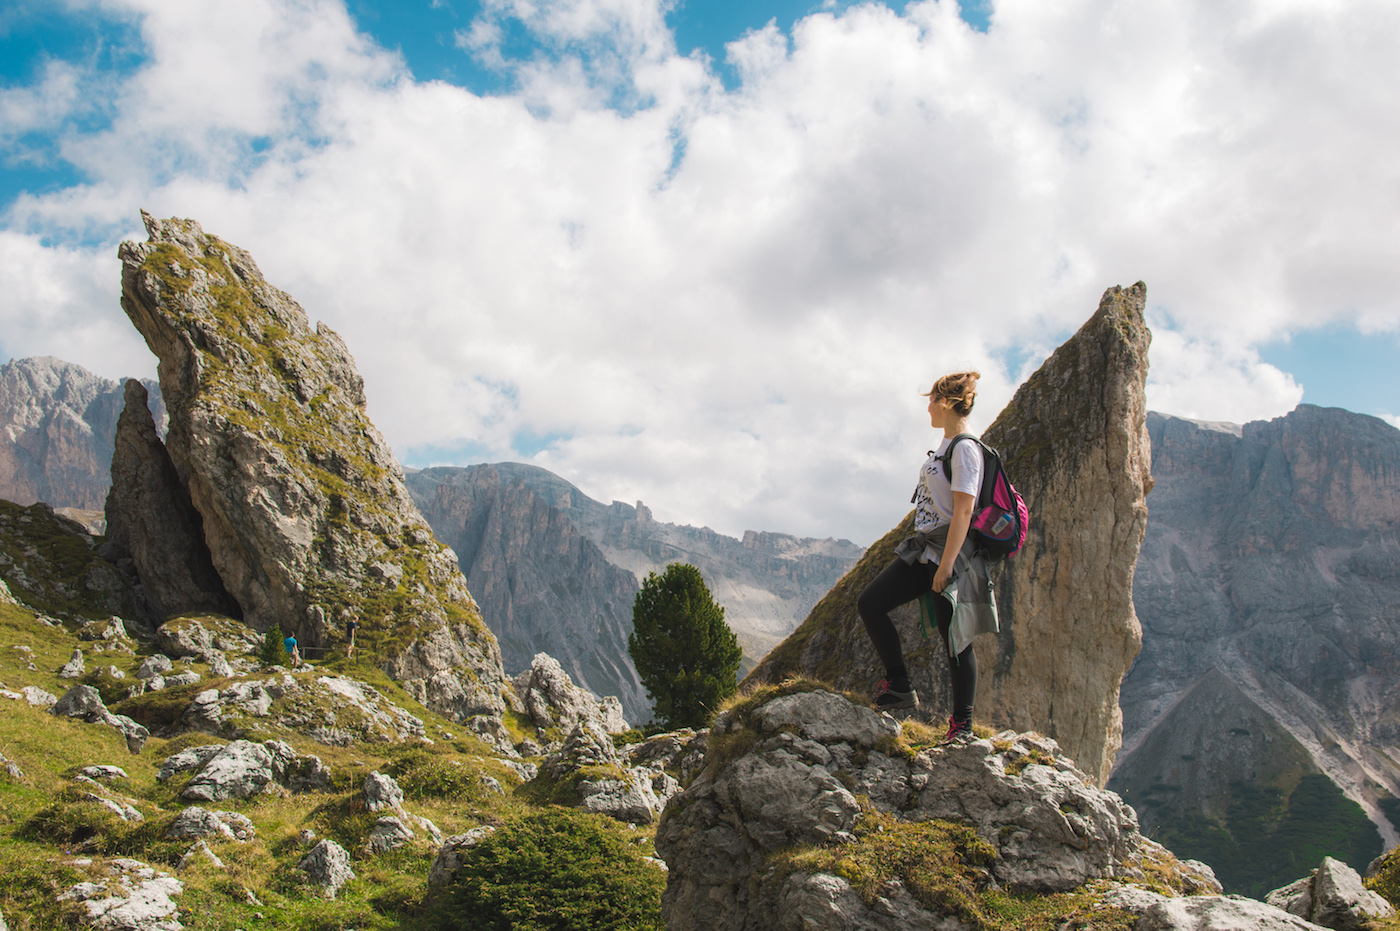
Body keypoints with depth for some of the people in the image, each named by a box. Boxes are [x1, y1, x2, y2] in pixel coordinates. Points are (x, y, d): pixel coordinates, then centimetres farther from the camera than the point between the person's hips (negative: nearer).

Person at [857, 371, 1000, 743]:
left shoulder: (965, 449, -14)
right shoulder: (946, 447, 15)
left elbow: (963, 512, -21)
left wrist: (945, 566, -24)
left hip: (952, 554, -10)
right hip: (924, 549, 10)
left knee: (955, 638, -1)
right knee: (870, 603, 1)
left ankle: (962, 725, 10)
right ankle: (899, 685, 8)